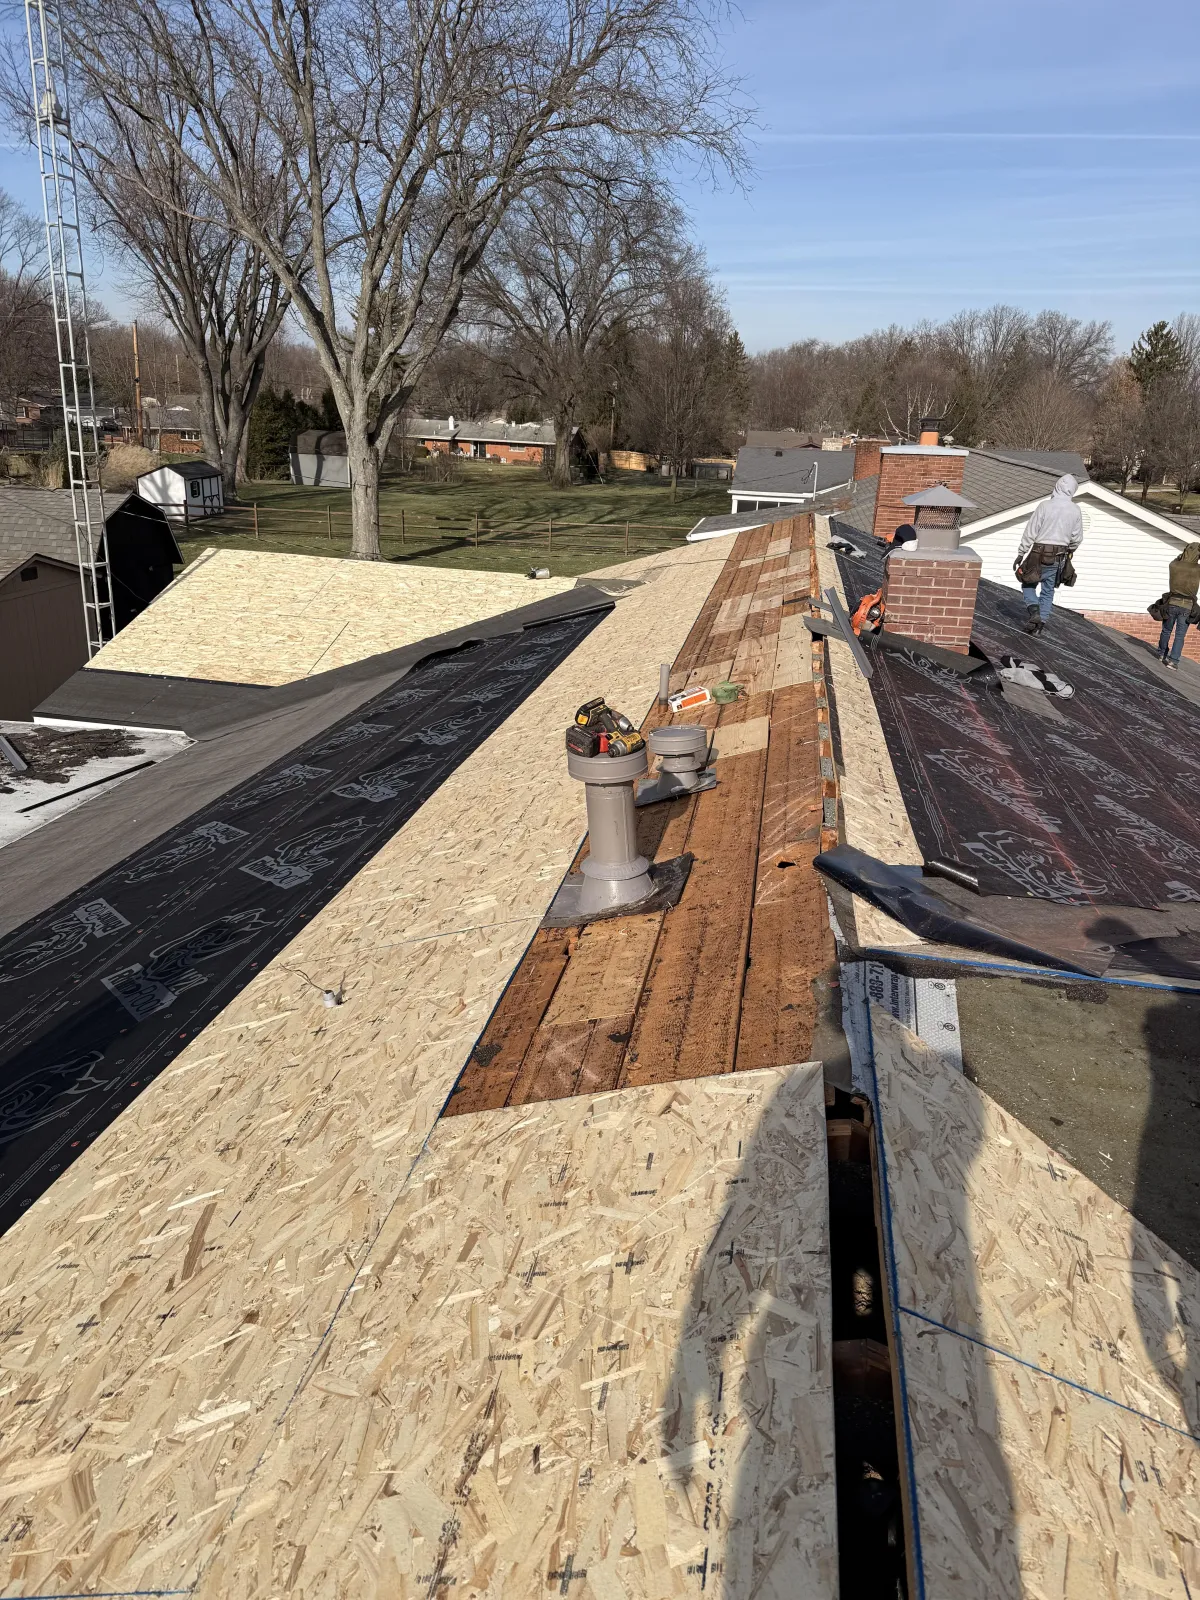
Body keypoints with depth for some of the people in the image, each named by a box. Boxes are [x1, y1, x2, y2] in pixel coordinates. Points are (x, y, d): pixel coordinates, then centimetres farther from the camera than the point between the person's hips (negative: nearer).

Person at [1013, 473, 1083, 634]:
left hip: (1040, 554, -3)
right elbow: (1077, 539, 6)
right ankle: (1041, 620, 9)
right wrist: (1068, 551, 26)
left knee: (1028, 584, 11)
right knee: (1048, 590, 13)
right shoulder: (1076, 511, 0)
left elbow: (1030, 532, -10)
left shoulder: (1046, 505, -11)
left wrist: (1021, 554, -3)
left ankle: (1034, 611, -11)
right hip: (1059, 557, 3)